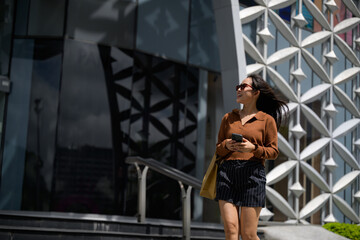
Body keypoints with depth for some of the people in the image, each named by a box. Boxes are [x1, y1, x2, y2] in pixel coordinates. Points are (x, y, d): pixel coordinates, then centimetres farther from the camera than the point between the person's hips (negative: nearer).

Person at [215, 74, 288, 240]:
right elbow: (218, 149, 20)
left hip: (252, 174, -3)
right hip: (227, 172, 3)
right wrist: (226, 146, -3)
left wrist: (253, 148, -12)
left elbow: (273, 151, 5)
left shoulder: (267, 120, 8)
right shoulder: (228, 118, 18)